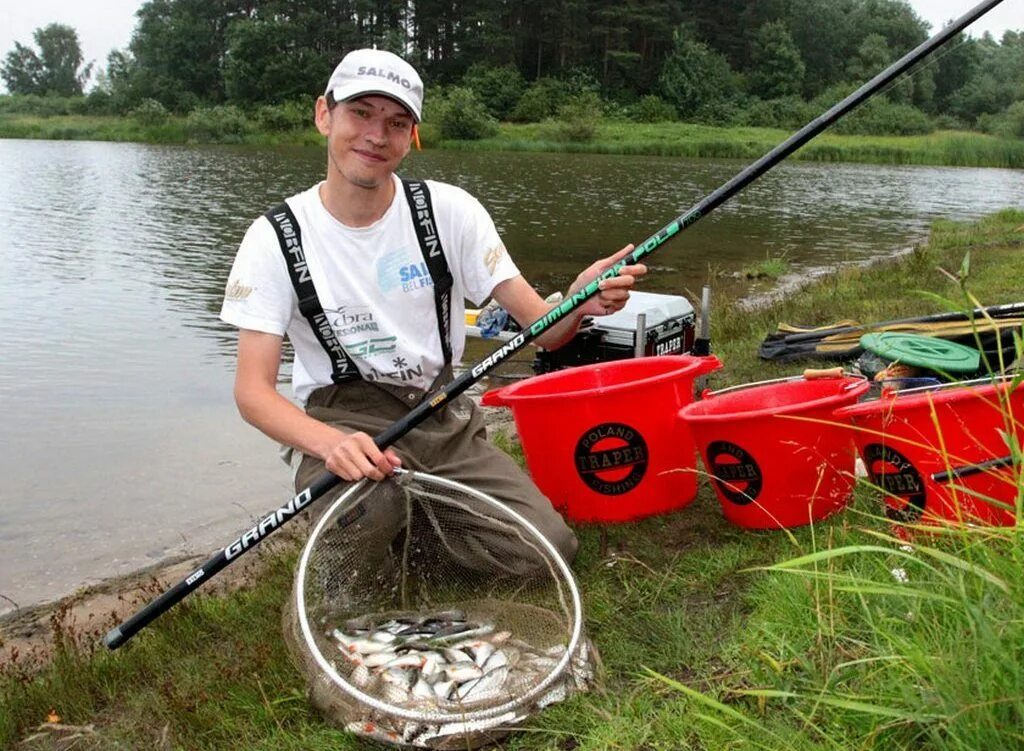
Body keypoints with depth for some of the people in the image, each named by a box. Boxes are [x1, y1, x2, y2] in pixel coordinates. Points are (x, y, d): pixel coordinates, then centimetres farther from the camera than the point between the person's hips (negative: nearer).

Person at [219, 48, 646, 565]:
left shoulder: (449, 211, -2)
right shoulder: (276, 237, -6)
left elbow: (540, 328, -6)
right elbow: (252, 389, -11)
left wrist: (578, 304, -30)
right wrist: (331, 444, -31)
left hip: (447, 422, 3)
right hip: (345, 425, -2)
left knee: (550, 548, -15)